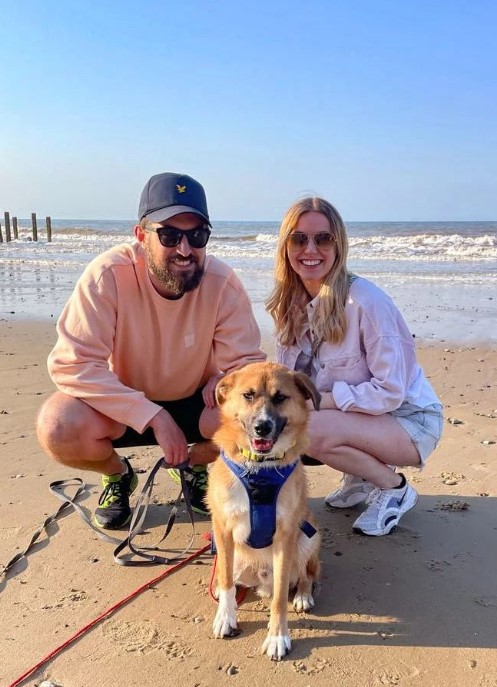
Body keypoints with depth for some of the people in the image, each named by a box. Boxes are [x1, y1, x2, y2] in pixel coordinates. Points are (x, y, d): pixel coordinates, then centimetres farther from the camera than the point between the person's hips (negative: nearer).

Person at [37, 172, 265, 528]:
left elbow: (246, 363, -12)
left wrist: (224, 380, -35)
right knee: (59, 427, -30)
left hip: (195, 403, 2)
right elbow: (71, 363, -28)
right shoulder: (108, 275, -25)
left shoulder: (224, 282, -20)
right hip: (123, 406, -1)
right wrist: (153, 416, -34)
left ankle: (194, 464, 10)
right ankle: (117, 474, 7)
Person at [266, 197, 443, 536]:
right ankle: (363, 475, 10)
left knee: (307, 429, -30)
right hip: (355, 417, 7)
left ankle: (395, 487, -1)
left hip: (408, 418, -7)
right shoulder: (292, 303, -3)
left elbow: (390, 392, -24)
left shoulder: (366, 301, -25)